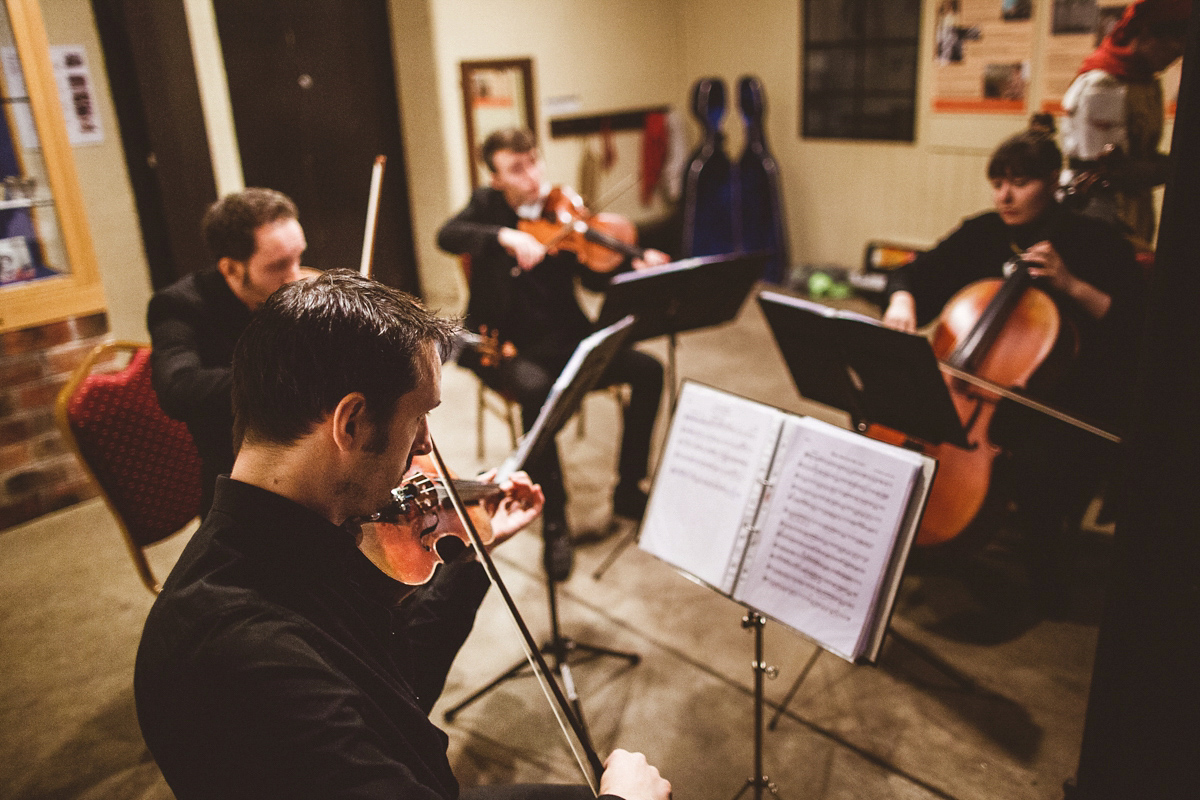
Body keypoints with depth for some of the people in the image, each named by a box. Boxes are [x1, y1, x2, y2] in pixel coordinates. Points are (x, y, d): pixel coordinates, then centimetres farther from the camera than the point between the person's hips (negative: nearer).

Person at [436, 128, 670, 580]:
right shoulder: (488, 206, 3)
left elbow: (597, 279, -4)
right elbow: (447, 236, -18)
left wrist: (639, 272, -24)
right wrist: (505, 236, -34)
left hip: (565, 338, 4)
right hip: (506, 347, -3)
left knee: (647, 370, -15)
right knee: (536, 389, -36)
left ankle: (628, 491, -1)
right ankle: (554, 522, -23)